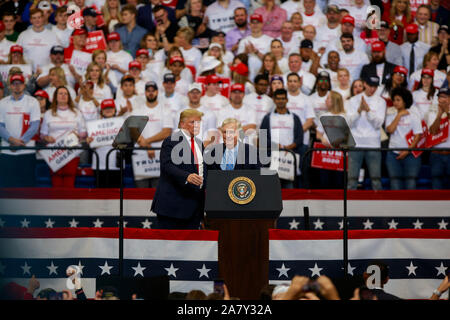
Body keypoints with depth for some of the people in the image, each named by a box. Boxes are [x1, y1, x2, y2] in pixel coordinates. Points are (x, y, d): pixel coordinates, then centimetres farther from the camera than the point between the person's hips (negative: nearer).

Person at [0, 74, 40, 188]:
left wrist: (20, 141, -12)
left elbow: (35, 126, -3)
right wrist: (12, 140, -14)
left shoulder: (32, 102, 5)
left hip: (27, 151, -1)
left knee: (27, 183, -2)